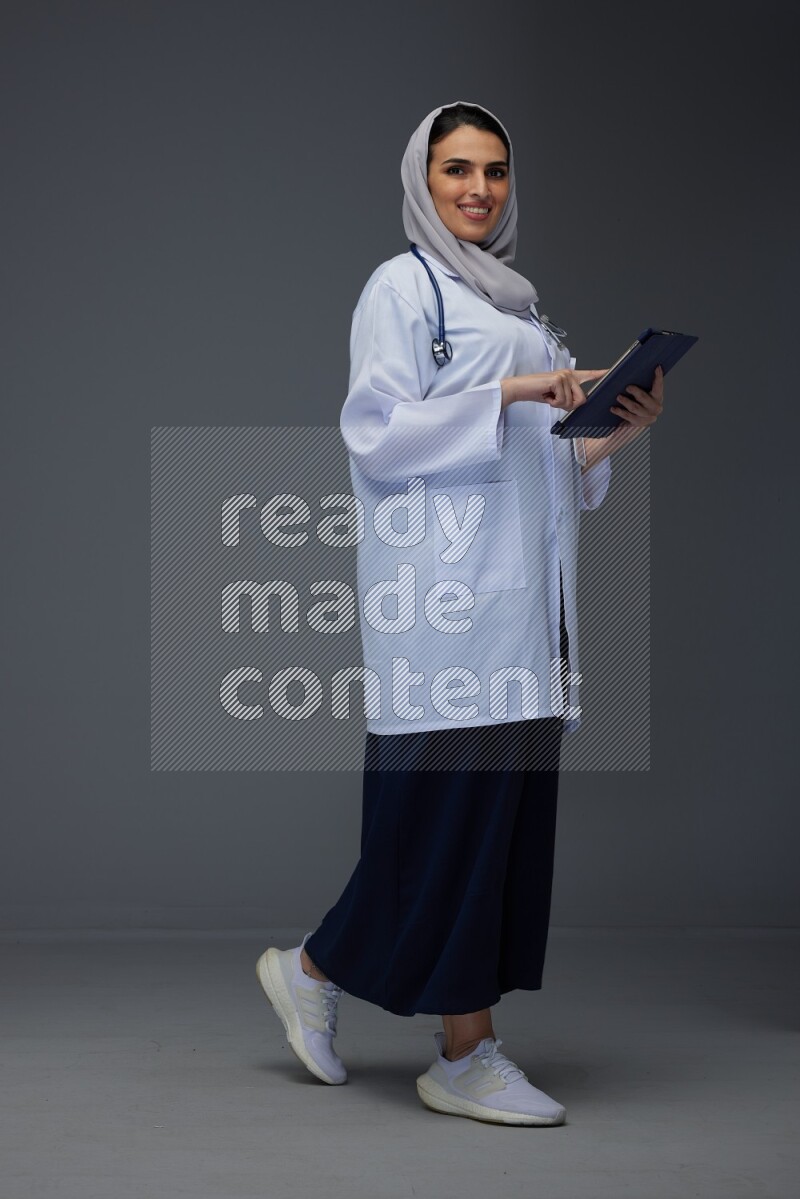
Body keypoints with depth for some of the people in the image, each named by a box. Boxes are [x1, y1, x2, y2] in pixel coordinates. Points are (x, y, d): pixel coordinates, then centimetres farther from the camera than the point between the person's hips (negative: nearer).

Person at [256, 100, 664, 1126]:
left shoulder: (514, 305, 23)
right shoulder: (403, 286, 1)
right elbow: (376, 430, -11)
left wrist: (613, 434, 7)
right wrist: (507, 392, -17)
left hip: (523, 594, 8)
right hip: (446, 588, -8)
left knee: (511, 803, 3)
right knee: (453, 799, -9)